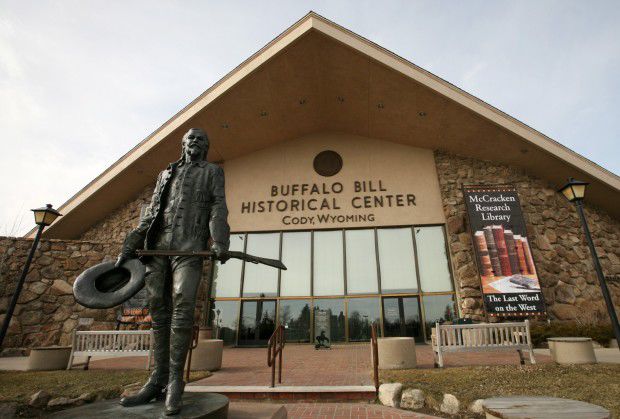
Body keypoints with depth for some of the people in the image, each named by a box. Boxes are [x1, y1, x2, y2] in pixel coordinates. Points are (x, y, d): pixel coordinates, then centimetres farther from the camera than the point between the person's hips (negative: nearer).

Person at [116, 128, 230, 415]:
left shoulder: (212, 171, 15)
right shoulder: (166, 173, 26)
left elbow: (218, 208, 0)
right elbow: (151, 213, 21)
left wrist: (219, 242, -16)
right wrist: (131, 246, 11)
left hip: (189, 247, -4)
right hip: (157, 246, 4)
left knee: (183, 307, -13)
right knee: (159, 311, 4)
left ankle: (175, 382, -4)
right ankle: (158, 380, 12)